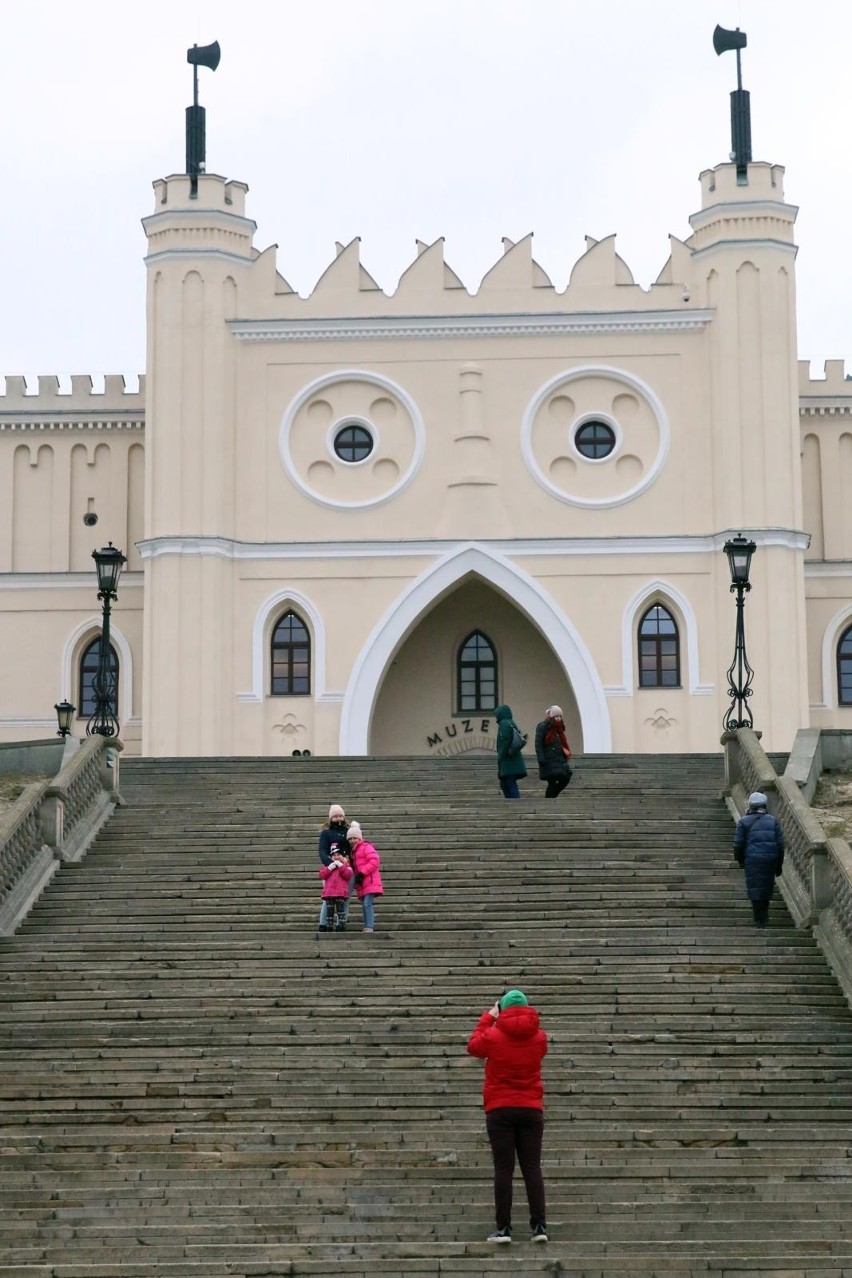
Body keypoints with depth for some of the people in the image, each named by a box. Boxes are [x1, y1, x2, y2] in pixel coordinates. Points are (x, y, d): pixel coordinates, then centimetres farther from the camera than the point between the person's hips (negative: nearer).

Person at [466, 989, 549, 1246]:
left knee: (503, 1169, -2)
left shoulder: (494, 1036, -8)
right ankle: (539, 1226, -1)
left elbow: (474, 1046, 13)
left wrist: (488, 1017, 22)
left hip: (500, 1110, -2)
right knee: (532, 1167, 4)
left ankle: (503, 1228, -4)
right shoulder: (538, 1037, 0)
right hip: (531, 1109, 2)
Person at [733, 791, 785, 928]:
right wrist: (779, 864, 11)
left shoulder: (744, 822, 0)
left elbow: (738, 843, -2)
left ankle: (759, 921, -1)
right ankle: (764, 915, 28)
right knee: (767, 888, 17)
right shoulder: (772, 821, 6)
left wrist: (739, 859, 13)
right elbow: (780, 843, 5)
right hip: (771, 859, 3)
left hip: (752, 860, -3)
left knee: (755, 890, 1)